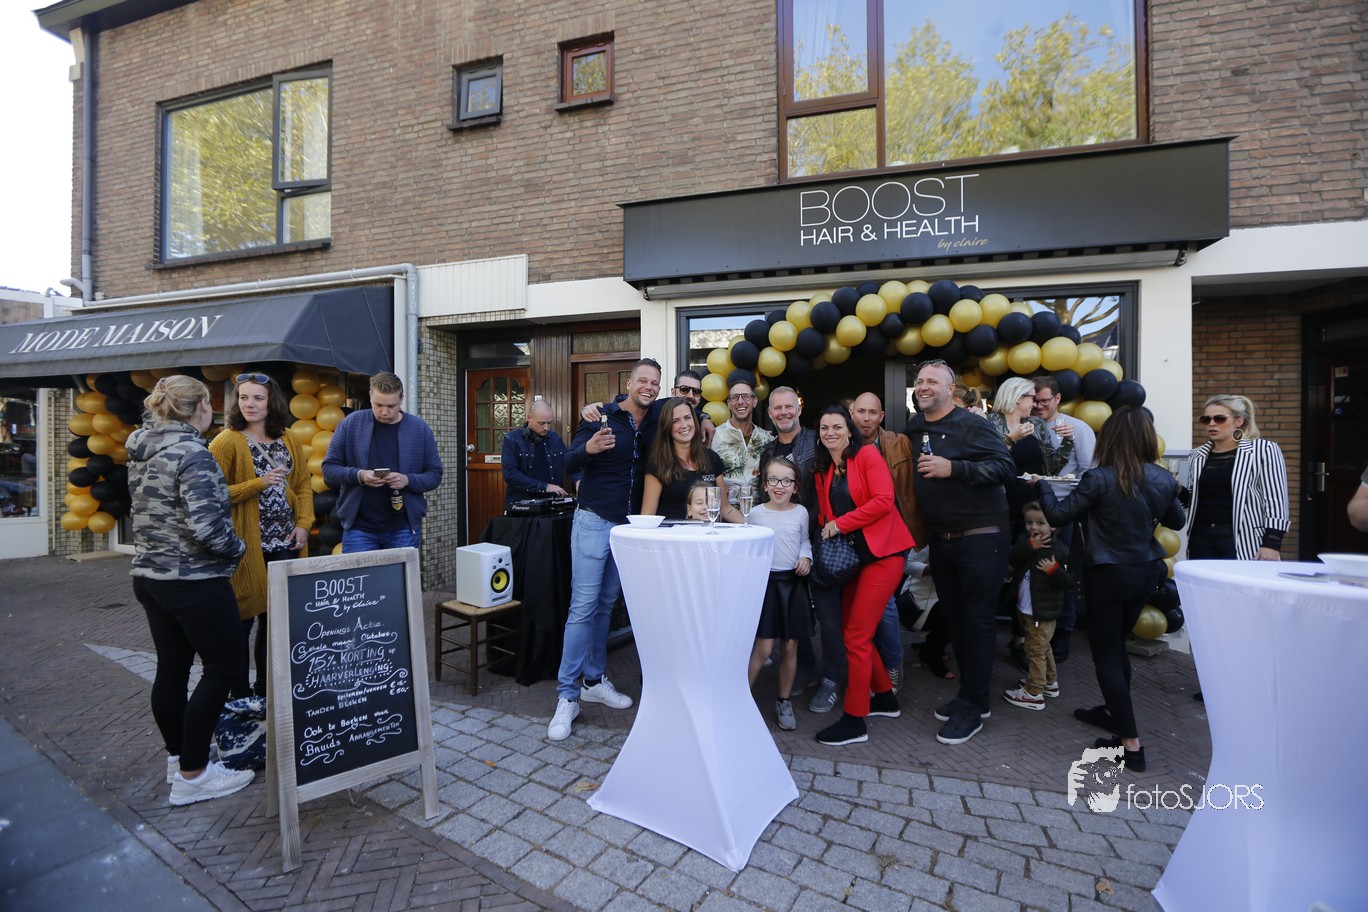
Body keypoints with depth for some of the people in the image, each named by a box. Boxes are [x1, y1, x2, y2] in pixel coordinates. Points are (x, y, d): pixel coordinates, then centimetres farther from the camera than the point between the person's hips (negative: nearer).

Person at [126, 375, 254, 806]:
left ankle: (177, 758, 31)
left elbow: (146, 512, 17)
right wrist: (237, 548, -9)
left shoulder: (142, 452, 8)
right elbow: (206, 527, -26)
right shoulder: (192, 453, -20)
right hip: (194, 581, -9)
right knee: (222, 667, 3)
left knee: (171, 668, 17)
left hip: (149, 575, 9)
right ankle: (192, 774, 11)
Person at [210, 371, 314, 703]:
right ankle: (240, 694, 21)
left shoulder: (286, 440, 10)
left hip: (285, 543, 5)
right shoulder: (227, 441, -6)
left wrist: (304, 523, 2)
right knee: (242, 619, 5)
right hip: (247, 545, -5)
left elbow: (303, 484, 13)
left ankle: (266, 688, 28)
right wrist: (259, 484, -19)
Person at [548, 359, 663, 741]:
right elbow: (570, 462, -9)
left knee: (606, 604, 13)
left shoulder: (656, 418, 5)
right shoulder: (602, 416, -7)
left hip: (630, 525, 5)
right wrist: (590, 447, -31)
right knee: (583, 605, -4)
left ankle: (594, 680, 25)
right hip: (595, 521, -4)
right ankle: (567, 696, 5)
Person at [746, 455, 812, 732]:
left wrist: (806, 557, -4)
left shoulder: (801, 512, 1)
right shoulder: (756, 514, -3)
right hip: (766, 581, -2)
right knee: (764, 647, -6)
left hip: (793, 582, 3)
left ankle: (784, 701, 28)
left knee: (790, 646, 10)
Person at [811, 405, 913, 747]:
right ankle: (884, 697, 33)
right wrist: (826, 529, -7)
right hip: (850, 555, 7)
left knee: (856, 636, -7)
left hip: (882, 552, -7)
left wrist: (841, 523, -16)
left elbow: (884, 500, -18)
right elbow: (824, 514, 14)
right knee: (852, 630, 12)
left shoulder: (867, 455, -8)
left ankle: (854, 720, 6)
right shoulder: (823, 470, 12)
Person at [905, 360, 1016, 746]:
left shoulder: (972, 425, -10)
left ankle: (973, 706, 13)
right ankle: (969, 693, 29)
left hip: (981, 540, -7)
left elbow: (1006, 467, -19)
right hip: (940, 540, 7)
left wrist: (953, 468, -28)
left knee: (977, 622, 1)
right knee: (954, 619, 14)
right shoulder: (914, 428, 10)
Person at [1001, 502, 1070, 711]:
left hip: (1044, 611, -7)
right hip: (1025, 609, 7)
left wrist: (1054, 570, -31)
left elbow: (1069, 582, -17)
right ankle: (1050, 682, 41)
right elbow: (1013, 559, -15)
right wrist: (1029, 547, -26)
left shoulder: (1059, 550, -17)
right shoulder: (1025, 542, 2)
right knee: (1043, 648, 24)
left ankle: (1034, 693, 11)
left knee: (1035, 650, 1)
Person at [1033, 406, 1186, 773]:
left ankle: (1131, 743, 6)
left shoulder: (1100, 478, -21)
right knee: (1117, 645, 23)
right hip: (1146, 571, 7)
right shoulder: (1163, 479, -2)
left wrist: (1043, 486, 1)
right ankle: (1113, 711, 40)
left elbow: (1057, 515, -15)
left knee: (1106, 654, 5)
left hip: (1108, 574, -6)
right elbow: (1177, 521, 14)